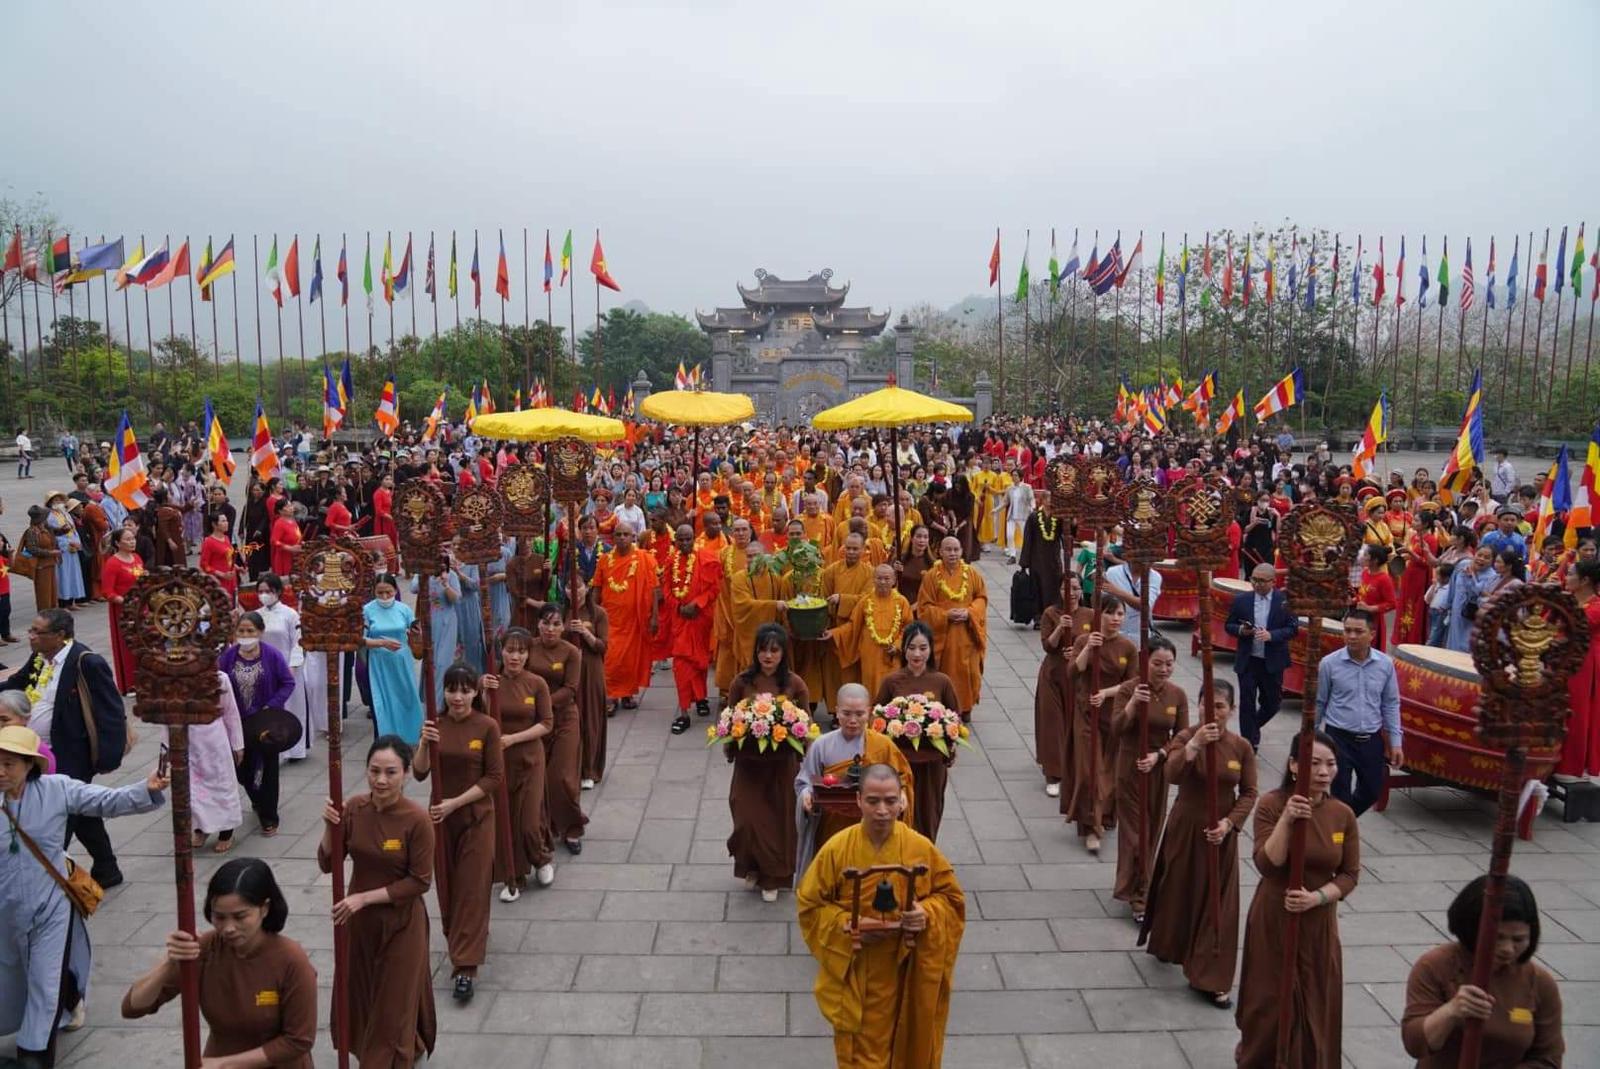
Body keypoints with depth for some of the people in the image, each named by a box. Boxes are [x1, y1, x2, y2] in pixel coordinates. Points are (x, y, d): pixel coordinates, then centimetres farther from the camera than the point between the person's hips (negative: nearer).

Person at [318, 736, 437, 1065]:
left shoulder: (417, 819, -23)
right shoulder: (353, 808, -10)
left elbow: (419, 882, -18)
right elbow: (327, 864, -5)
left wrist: (365, 897, -20)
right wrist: (329, 826, -22)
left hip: (401, 922, -5)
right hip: (359, 918, 5)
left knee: (394, 1001, 11)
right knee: (362, 994, 23)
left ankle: (390, 1060, 36)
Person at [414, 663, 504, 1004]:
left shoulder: (487, 727, -11)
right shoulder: (435, 724, -2)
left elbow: (494, 777, -11)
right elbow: (420, 774, -5)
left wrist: (456, 802, -17)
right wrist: (424, 744, -24)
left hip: (477, 818, -3)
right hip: (441, 818, 4)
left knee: (472, 890, -3)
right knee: (448, 885, 14)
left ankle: (465, 967, 0)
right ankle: (465, 940, 38)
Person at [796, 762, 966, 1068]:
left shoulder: (921, 848, -11)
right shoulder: (836, 849, -15)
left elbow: (950, 896, 1)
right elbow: (810, 903, -4)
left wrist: (927, 915, -19)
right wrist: (846, 925, -19)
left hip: (906, 971, 1)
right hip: (855, 973, -1)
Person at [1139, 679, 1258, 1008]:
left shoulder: (1242, 747, -5)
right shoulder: (1186, 737, -12)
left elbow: (1249, 793, -1)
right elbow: (1172, 775, -28)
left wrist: (1228, 823, -14)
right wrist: (1194, 744, -40)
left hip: (1220, 833, 2)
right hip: (1185, 827, -1)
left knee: (1217, 902, 4)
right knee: (1177, 891, 14)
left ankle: (1210, 980, 13)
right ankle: (1167, 946, 42)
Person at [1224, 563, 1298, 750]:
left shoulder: (1285, 600, -5)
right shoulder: (1241, 600, -1)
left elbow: (1293, 628, -6)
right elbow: (1228, 625, 7)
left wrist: (1271, 635, -21)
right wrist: (1241, 630, -15)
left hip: (1273, 662, 0)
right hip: (1247, 661, 0)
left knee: (1272, 703, 13)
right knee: (1247, 704, 1)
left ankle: (1253, 727, 41)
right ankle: (1249, 743, 11)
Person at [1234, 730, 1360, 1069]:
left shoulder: (1343, 814, -5)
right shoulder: (1271, 805, -14)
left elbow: (1350, 874, -1)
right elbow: (1267, 864, -22)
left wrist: (1316, 897, -17)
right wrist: (1286, 819, -32)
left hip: (1318, 922, 2)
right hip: (1273, 918, -2)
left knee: (1315, 1000, 9)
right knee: (1270, 997, 10)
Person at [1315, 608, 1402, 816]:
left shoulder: (1385, 664, -3)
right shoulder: (1329, 663, -10)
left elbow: (1391, 705, 5)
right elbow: (1319, 703, 0)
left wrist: (1396, 743, 3)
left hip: (1372, 739, 3)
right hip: (1339, 738, -3)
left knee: (1372, 791, 15)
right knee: (1341, 795, 0)